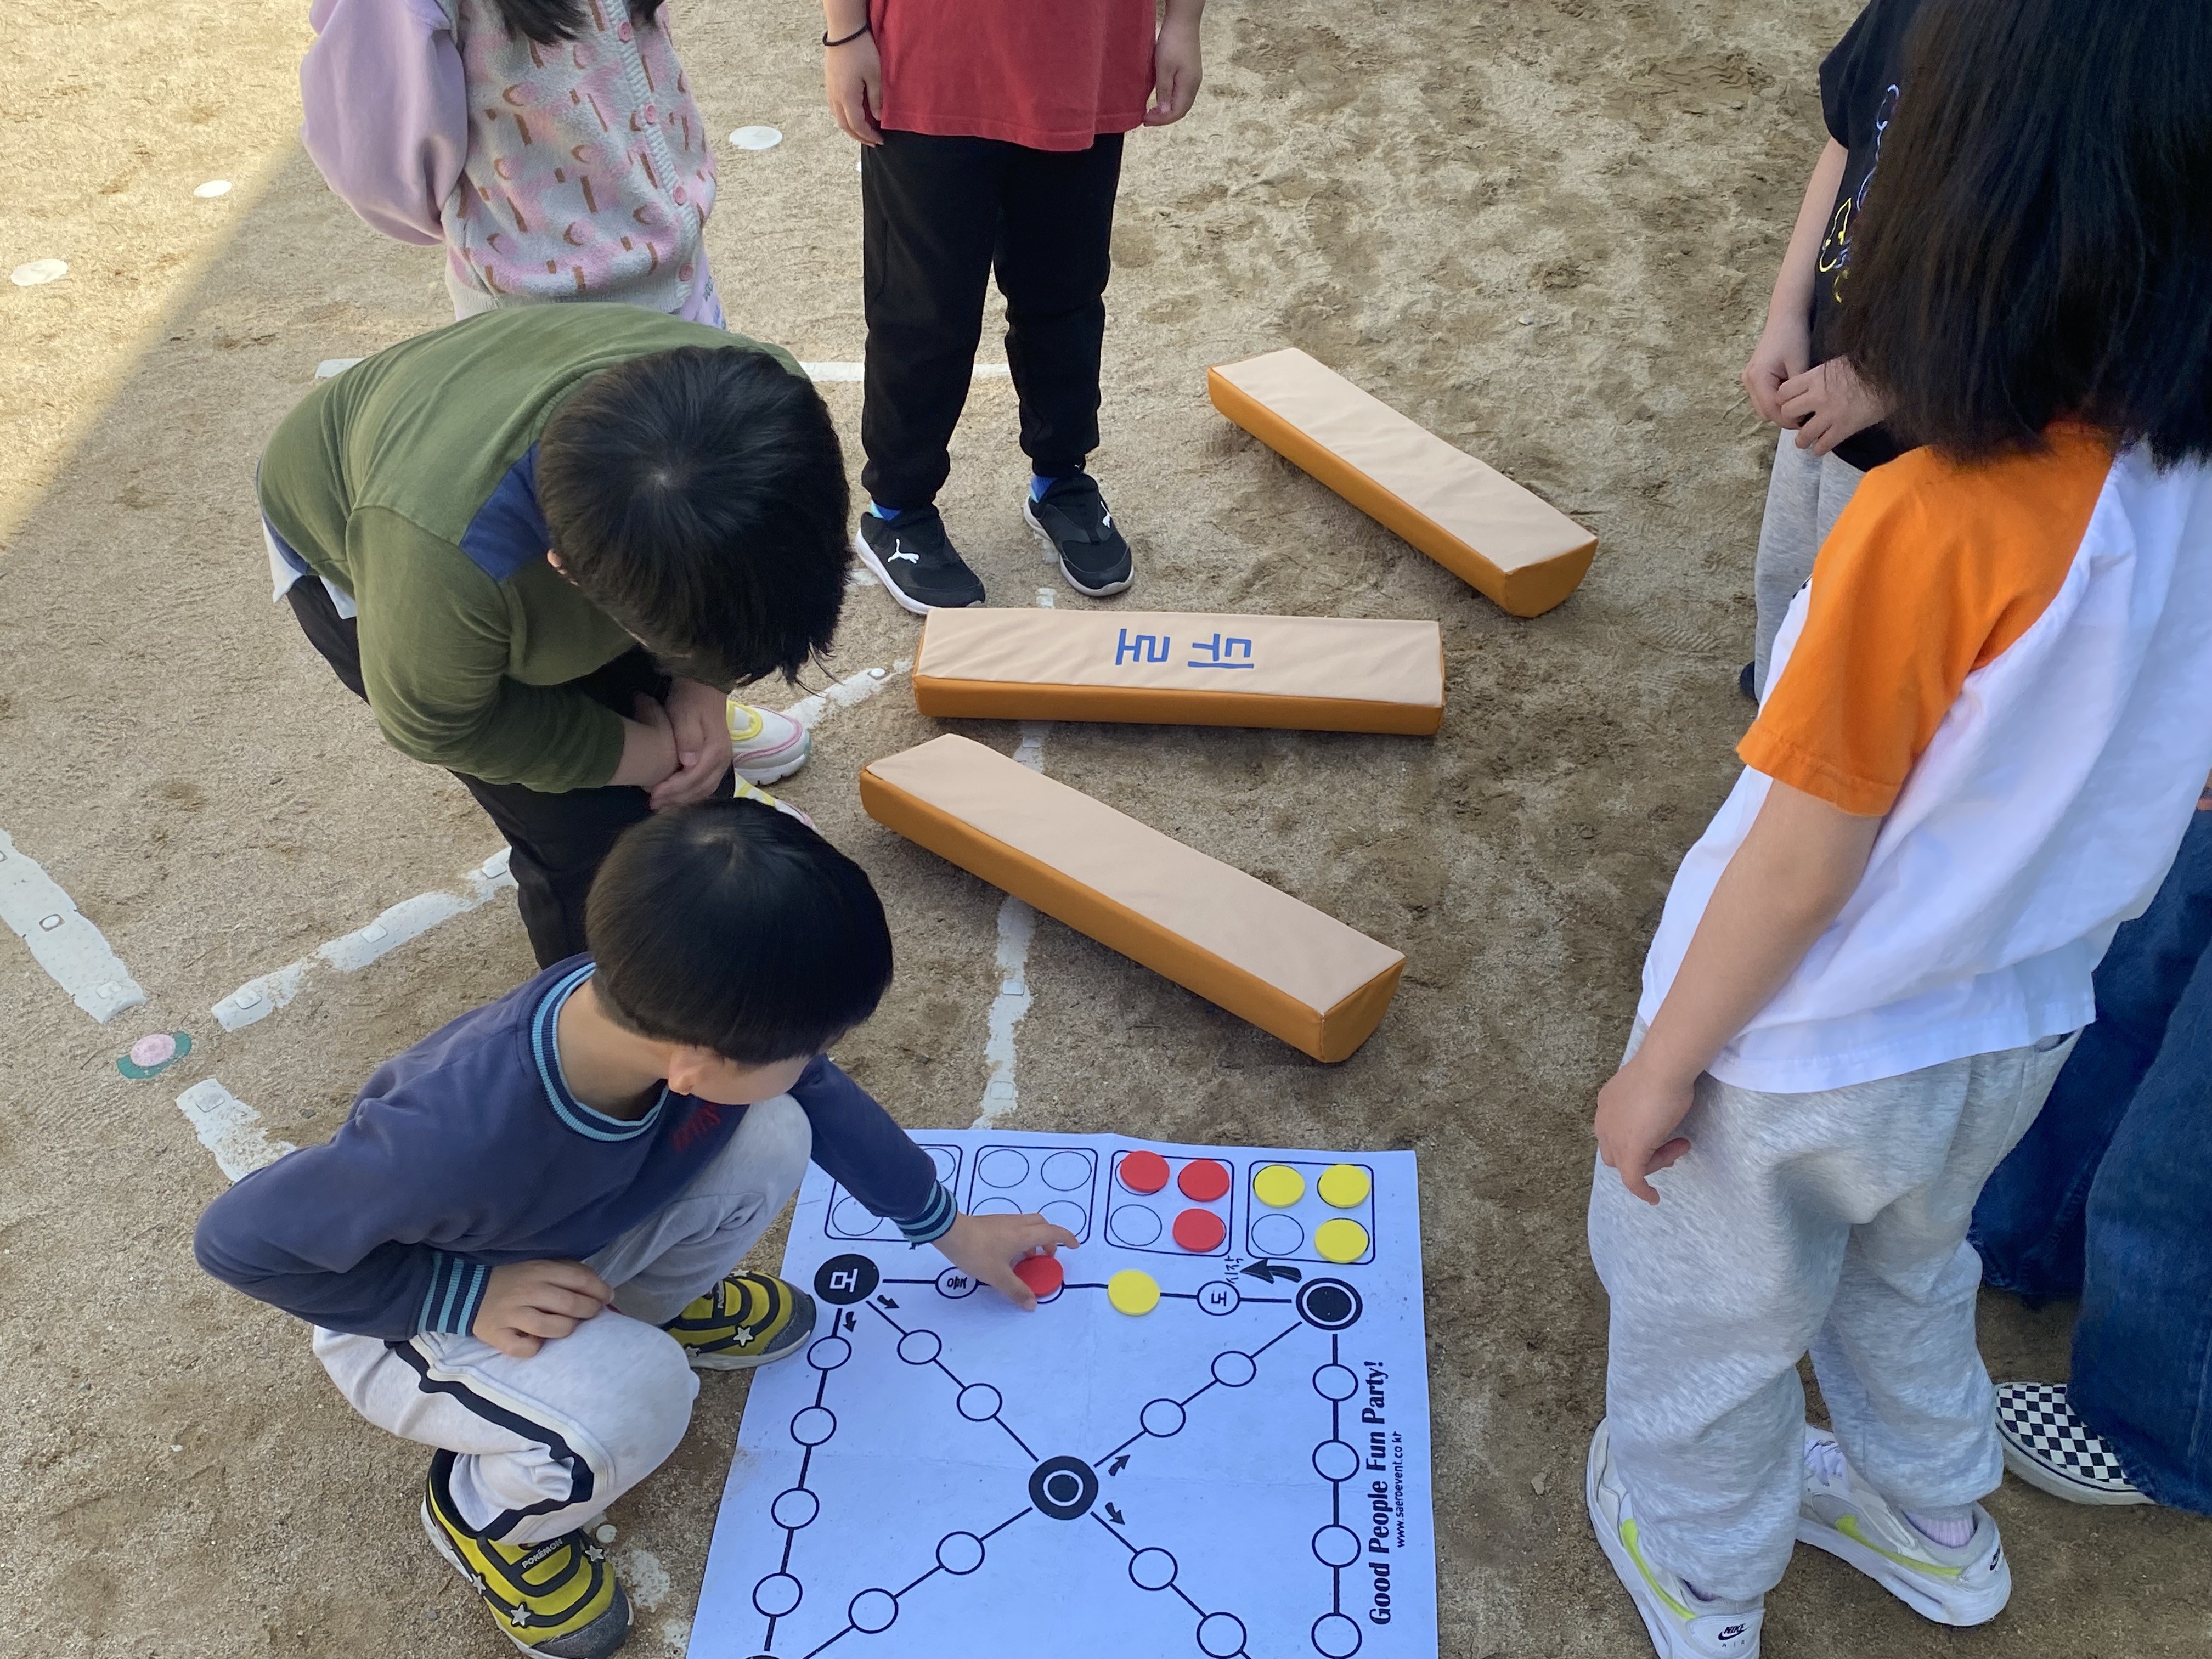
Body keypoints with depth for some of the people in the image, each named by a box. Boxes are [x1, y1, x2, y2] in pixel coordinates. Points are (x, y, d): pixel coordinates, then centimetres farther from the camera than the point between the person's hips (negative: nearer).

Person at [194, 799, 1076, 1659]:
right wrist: (468, 1292, -31)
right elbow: (238, 1237, -28)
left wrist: (949, 1229, 6)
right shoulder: (456, 1140, -45)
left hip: (558, 1249, 5)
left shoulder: (675, 1009, -27)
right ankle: (484, 1511, 2)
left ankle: (652, 1306, 13)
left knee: (772, 1136, -17)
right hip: (414, 1312, -5)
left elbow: (823, 1095, -6)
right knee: (634, 1402, -32)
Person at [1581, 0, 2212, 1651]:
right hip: (2017, 1026, 6)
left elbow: (1802, 866, -24)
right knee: (1907, 1269, 34)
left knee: (1709, 1325, 22)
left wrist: (1659, 1064, -10)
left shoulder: (1939, 525, -33)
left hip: (1810, 1055, -6)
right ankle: (1930, 1517, 57)